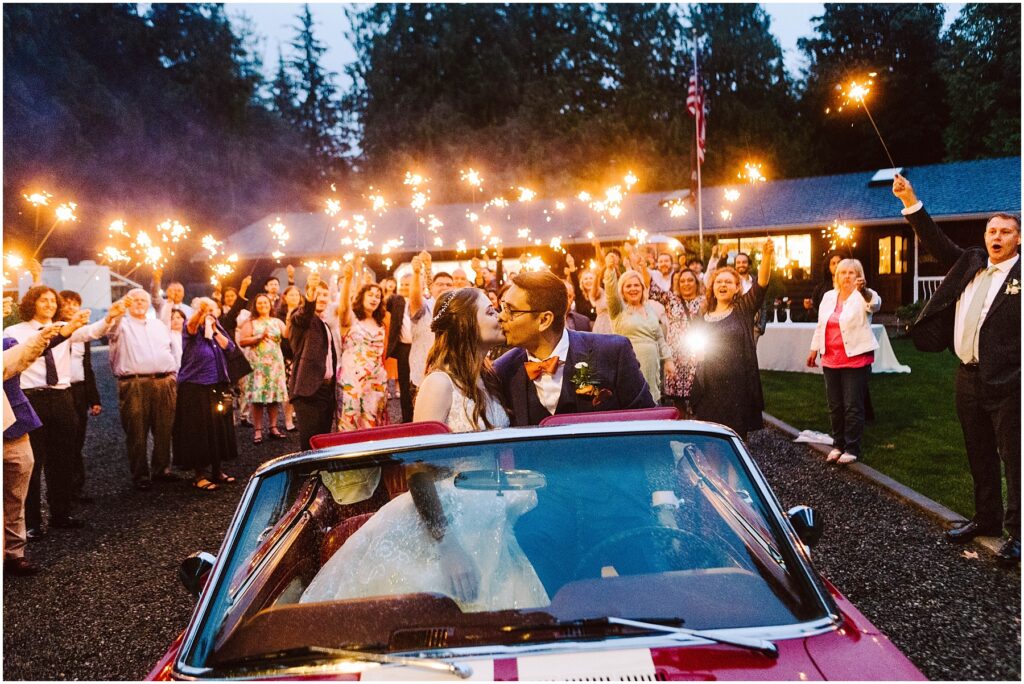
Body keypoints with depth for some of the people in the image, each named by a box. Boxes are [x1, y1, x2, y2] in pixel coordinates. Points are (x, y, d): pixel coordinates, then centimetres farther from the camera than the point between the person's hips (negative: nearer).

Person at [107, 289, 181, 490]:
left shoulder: (159, 325, 22)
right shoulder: (122, 325, 8)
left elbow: (175, 351, 22)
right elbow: (109, 328, -15)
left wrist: (174, 374, 14)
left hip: (164, 382, 4)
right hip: (134, 384, -4)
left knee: (164, 430, 7)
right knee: (137, 433, -2)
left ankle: (161, 469, 20)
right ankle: (140, 475, 6)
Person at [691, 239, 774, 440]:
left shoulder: (743, 310, 1)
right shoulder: (705, 317, 12)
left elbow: (761, 283, -16)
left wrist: (767, 256, -29)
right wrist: (699, 355, 5)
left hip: (738, 387, -3)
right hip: (710, 388, 3)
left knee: (737, 437, 2)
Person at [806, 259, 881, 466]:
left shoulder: (862, 297, -6)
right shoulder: (828, 297, 11)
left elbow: (875, 303, -30)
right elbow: (820, 325, 17)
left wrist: (864, 290, -50)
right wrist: (814, 349, 16)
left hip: (856, 358, -6)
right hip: (831, 359, 6)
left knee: (853, 406, -2)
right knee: (834, 405, 12)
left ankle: (852, 449, 7)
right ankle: (838, 444, 24)